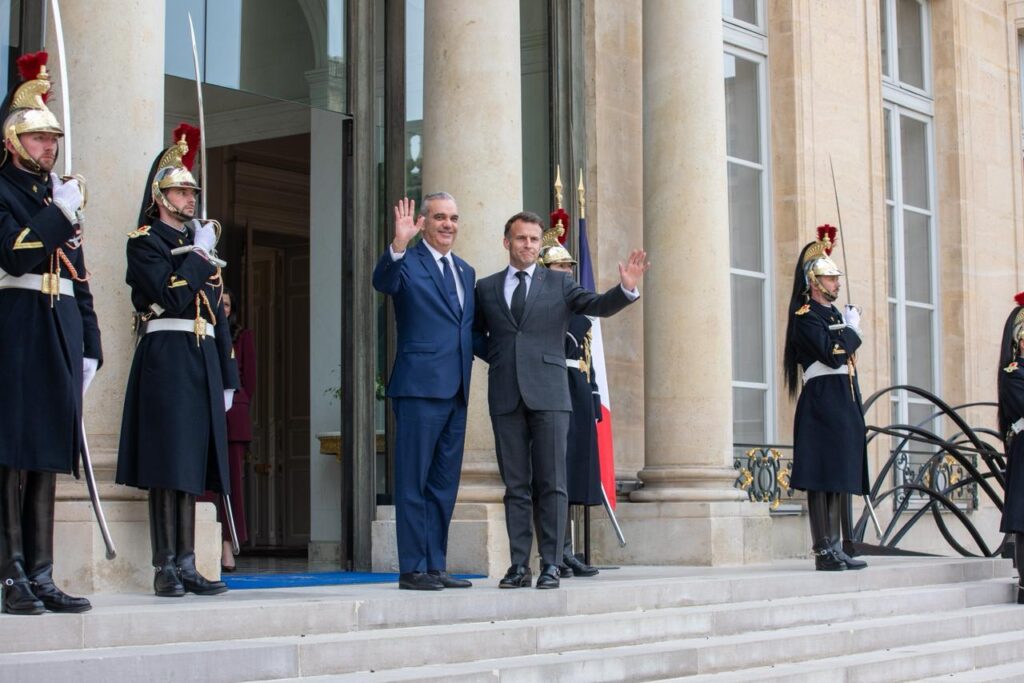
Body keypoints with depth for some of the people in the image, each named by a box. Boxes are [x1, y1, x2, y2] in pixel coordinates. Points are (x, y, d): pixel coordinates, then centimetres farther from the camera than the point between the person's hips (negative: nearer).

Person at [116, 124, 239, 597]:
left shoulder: (201, 246, 21)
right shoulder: (144, 241, 0)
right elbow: (172, 296, -16)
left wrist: (227, 377, 15)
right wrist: (198, 253, -5)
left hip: (202, 362, 7)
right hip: (166, 357, -7)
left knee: (192, 466, 6)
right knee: (167, 466, -8)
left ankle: (187, 565, 8)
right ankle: (165, 569, -6)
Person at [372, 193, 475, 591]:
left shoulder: (466, 272, 19)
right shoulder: (408, 263, -3)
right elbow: (383, 282, -25)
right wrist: (398, 245, -41)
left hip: (456, 391, 7)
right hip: (420, 387, -7)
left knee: (444, 484, 11)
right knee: (413, 483, -3)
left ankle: (436, 566, 17)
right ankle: (412, 569, 0)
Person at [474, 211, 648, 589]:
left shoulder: (558, 283, 9)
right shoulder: (486, 288, 14)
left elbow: (598, 305, -4)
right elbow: (475, 334, 26)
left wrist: (626, 288, -22)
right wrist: (497, 358, 10)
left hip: (548, 394, -2)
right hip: (505, 396, 2)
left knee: (551, 483, -3)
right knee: (515, 485, 4)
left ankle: (550, 565, -1)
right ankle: (519, 565, 6)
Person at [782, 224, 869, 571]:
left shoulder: (833, 314, 20)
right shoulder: (805, 315, -8)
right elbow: (832, 355, -20)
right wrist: (853, 329, -5)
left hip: (843, 403, 9)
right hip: (823, 402, -9)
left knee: (837, 478, 9)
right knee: (822, 479, -9)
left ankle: (835, 549, 12)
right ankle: (824, 552, -9)